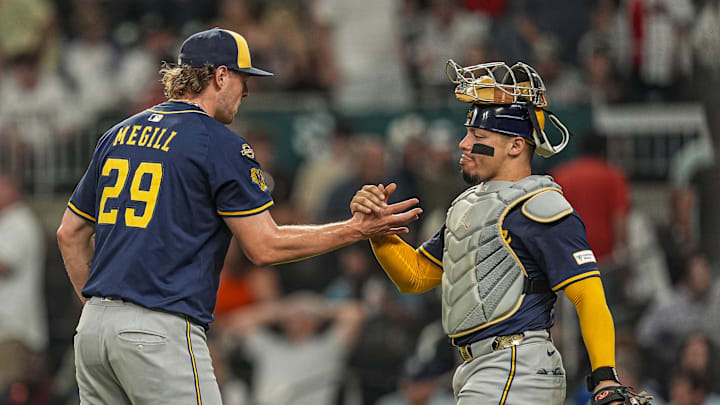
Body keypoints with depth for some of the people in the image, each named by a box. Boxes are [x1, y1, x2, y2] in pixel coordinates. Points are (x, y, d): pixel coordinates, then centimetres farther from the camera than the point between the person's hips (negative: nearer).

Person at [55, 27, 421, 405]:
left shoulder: (118, 135, 17)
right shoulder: (222, 145, -5)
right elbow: (264, 246, -6)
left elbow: (70, 234, 20)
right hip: (160, 330, -7)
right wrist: (357, 229, 2)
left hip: (92, 329, 7)